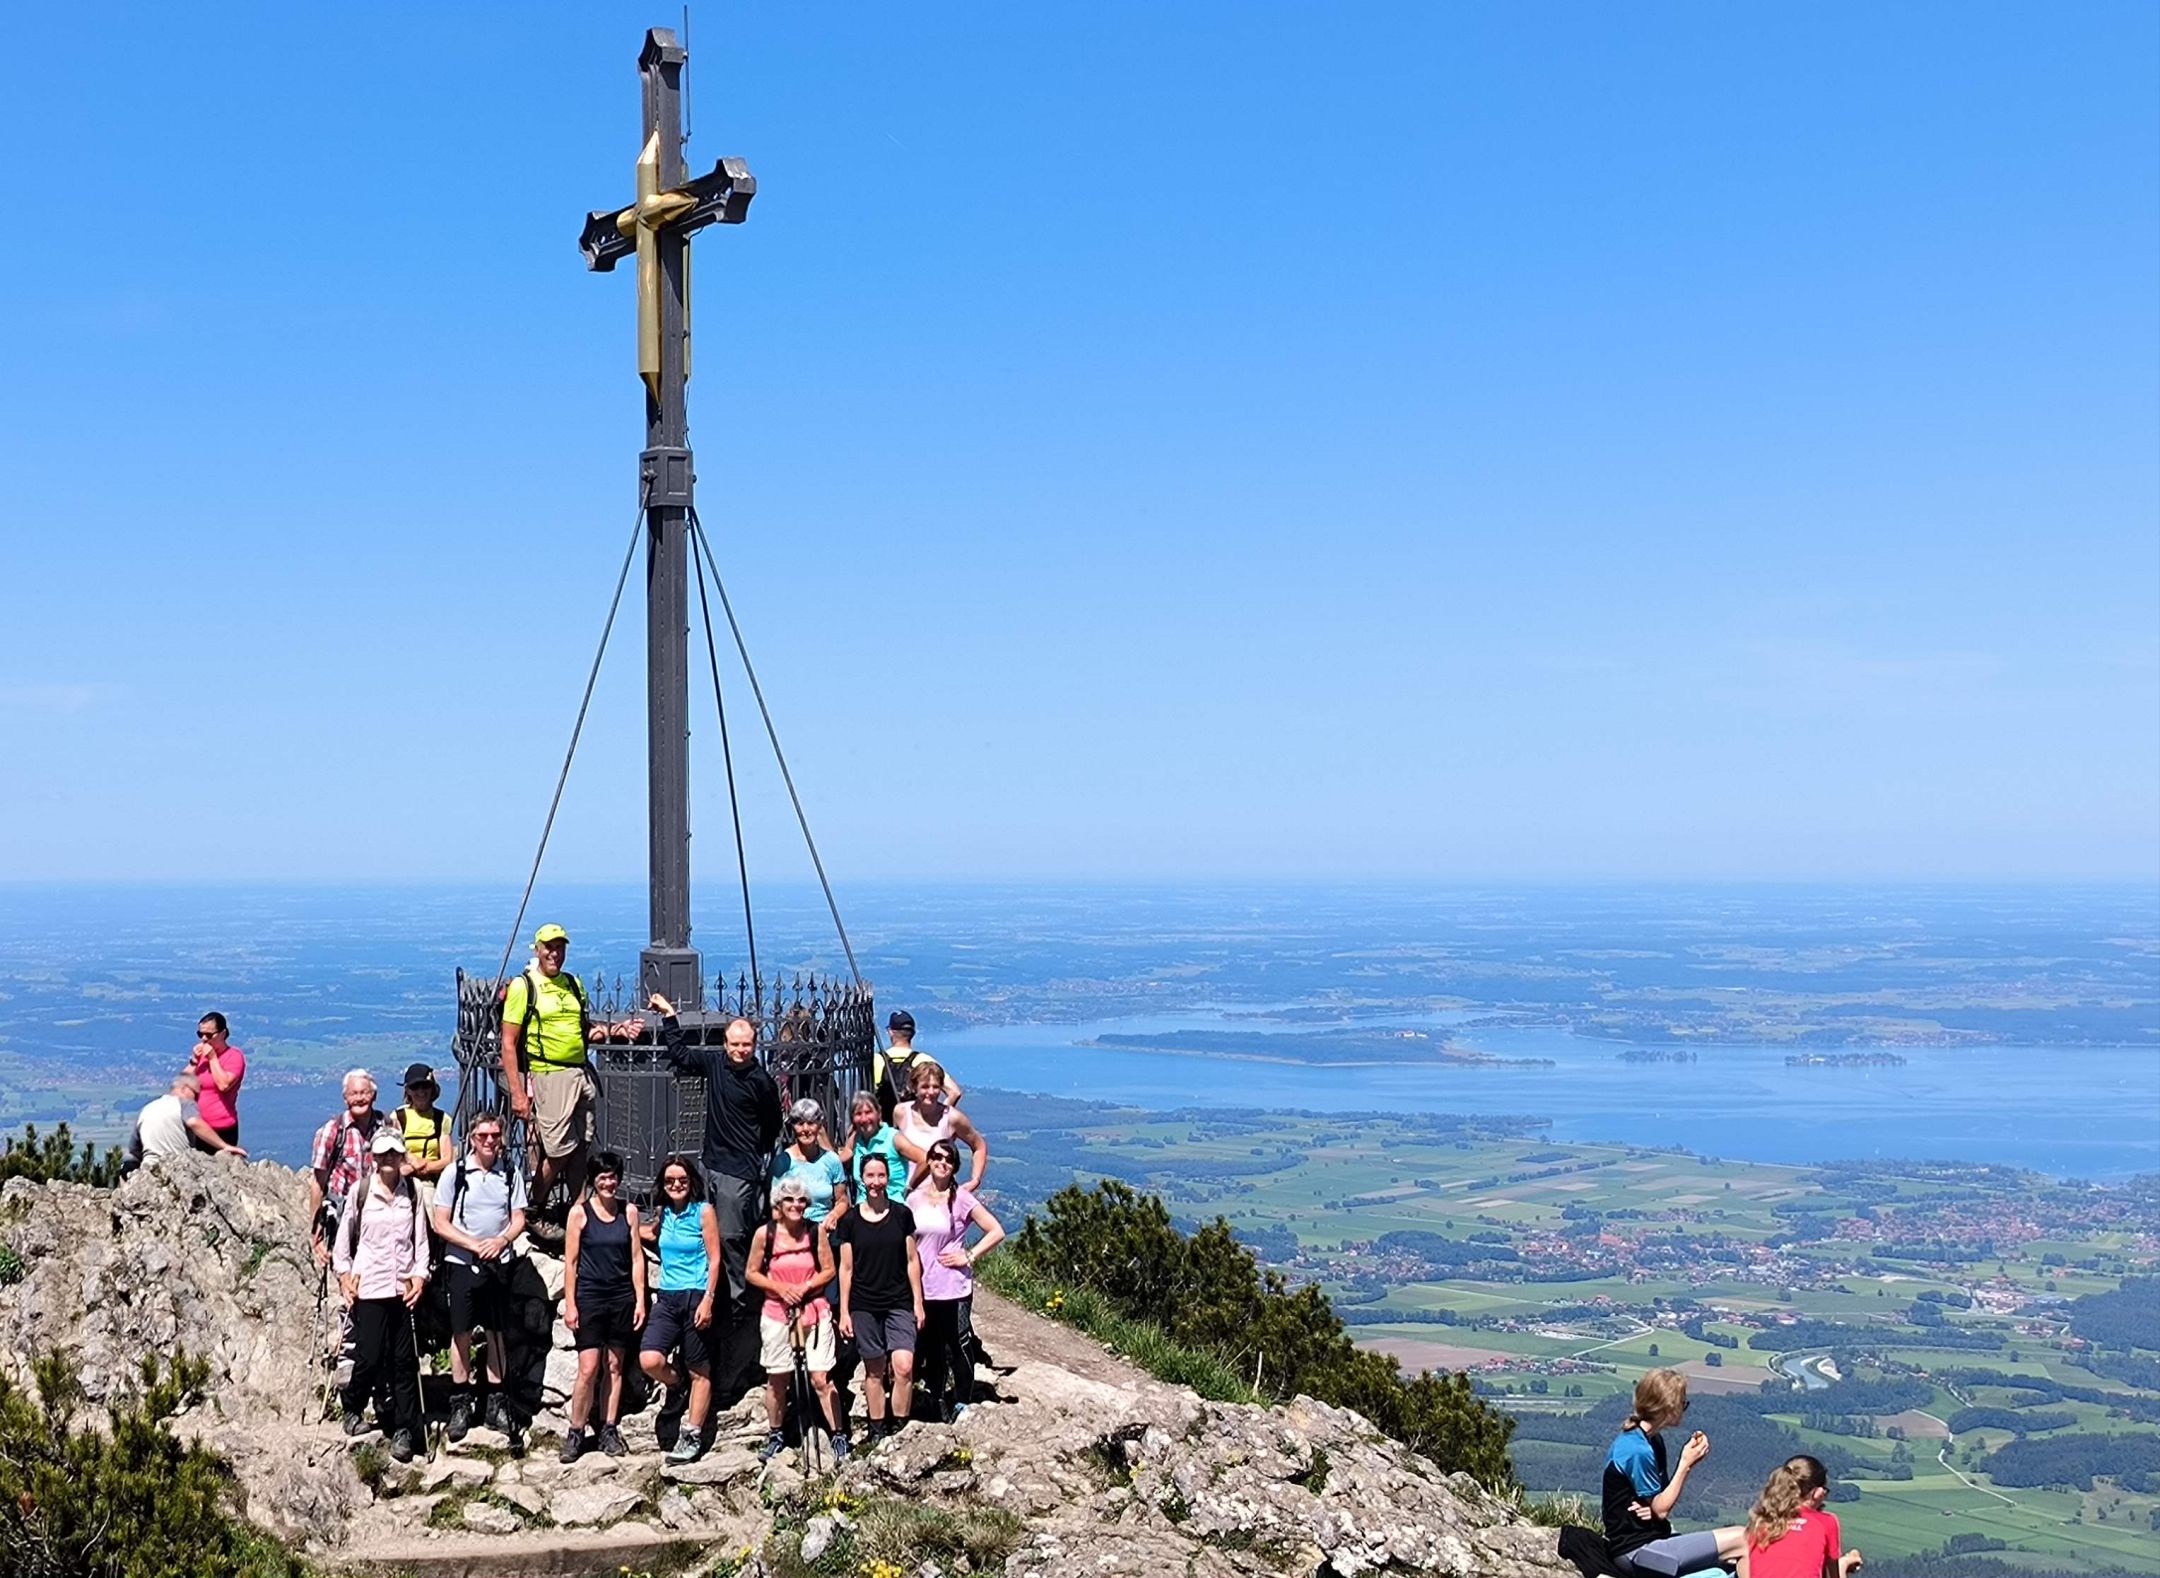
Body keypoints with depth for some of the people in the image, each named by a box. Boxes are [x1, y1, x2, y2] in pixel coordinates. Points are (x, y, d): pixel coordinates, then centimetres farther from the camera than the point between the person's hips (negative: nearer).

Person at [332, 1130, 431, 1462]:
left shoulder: (412, 1192, 6)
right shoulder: (360, 1191, 1)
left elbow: (421, 1238, 7)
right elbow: (344, 1234, 8)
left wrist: (419, 1276, -3)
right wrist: (344, 1274, 0)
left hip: (405, 1287, 2)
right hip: (369, 1286, -2)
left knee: (405, 1360, 2)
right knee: (370, 1357, -3)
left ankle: (403, 1430, 8)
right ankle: (353, 1409, 24)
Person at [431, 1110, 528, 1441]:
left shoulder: (511, 1174, 3)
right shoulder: (455, 1173, -4)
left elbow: (518, 1220, 5)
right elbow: (440, 1224, -4)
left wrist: (500, 1241, -15)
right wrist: (475, 1245, -14)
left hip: (499, 1263, 2)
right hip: (462, 1263, -2)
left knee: (497, 1333, 7)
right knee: (462, 1333, 1)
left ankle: (496, 1402, 14)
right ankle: (460, 1402, 10)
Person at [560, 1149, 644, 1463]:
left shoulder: (629, 1211, 5)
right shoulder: (580, 1212, -3)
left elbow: (636, 1258, 7)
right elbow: (570, 1261, -2)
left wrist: (640, 1299, 2)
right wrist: (569, 1304, -6)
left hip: (622, 1298, 3)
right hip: (589, 1297, -3)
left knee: (615, 1367, 8)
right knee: (588, 1369, -8)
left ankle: (608, 1431, 16)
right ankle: (575, 1434, 3)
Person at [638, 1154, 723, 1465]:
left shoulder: (704, 1211, -4)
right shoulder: (662, 1214, 10)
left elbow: (715, 1260, -6)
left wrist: (708, 1300, -14)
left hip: (696, 1297, -4)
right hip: (667, 1297, 4)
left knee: (699, 1370, 2)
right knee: (649, 1360, -15)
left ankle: (692, 1437, 11)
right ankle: (677, 1386, 17)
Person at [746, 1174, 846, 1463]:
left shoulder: (815, 1232, -4)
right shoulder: (765, 1234, -4)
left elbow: (828, 1270, 1)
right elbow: (751, 1272, 2)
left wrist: (805, 1288, -15)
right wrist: (780, 1288, -12)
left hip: (813, 1312, -1)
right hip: (776, 1313, 1)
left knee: (821, 1378, -6)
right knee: (776, 1379, 11)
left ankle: (838, 1436, 2)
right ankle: (775, 1434, 27)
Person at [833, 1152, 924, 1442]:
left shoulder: (902, 1214, 2)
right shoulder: (850, 1220, 1)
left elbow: (912, 1261, 6)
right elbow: (846, 1268, 4)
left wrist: (918, 1302, 4)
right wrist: (844, 1312, 2)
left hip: (900, 1304, 0)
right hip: (864, 1306, 0)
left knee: (904, 1366, -15)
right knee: (874, 1371, 6)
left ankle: (899, 1429, -3)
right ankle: (876, 1431, 16)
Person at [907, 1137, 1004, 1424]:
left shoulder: (962, 1198, -5)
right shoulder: (915, 1199, 6)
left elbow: (996, 1231, -5)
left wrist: (968, 1257, -9)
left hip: (955, 1288, -4)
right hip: (923, 1289, 4)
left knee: (959, 1346, -2)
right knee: (931, 1349, 11)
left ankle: (962, 1405, 9)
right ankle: (936, 1403, 22)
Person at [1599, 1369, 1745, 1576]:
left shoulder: (1653, 1441, 10)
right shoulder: (1638, 1450, -20)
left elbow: (1663, 1498, 8)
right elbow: (1661, 1510, -13)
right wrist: (1686, 1464, -11)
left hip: (1649, 1538, 10)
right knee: (1743, 1540, -13)